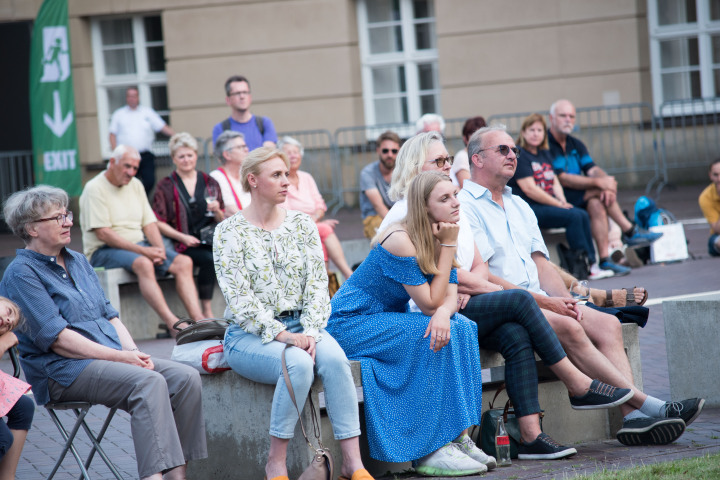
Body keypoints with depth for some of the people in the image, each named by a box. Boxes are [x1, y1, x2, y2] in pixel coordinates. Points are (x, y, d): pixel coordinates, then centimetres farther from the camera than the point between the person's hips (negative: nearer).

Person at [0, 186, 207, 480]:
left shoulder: (78, 261, 21)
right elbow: (56, 338, -14)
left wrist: (133, 352, 0)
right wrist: (119, 357, -17)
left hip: (112, 357, 8)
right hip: (63, 371, -8)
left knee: (186, 377, -15)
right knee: (149, 383, -32)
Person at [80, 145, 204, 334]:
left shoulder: (135, 185, 15)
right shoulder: (95, 189, -8)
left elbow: (149, 223, 13)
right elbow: (103, 234, -16)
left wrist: (159, 249, -8)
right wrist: (143, 251, -20)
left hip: (139, 244, 8)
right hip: (104, 251, -7)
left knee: (184, 262, -14)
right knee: (143, 264, -37)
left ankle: (198, 319, -26)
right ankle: (172, 323, -43)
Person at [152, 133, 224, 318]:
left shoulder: (209, 182, 17)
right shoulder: (166, 186, 7)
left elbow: (222, 221, 20)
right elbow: (158, 223, 0)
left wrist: (217, 211, -4)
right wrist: (183, 237, -12)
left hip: (210, 239, 3)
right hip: (183, 245, -3)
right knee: (209, 259, -33)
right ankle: (206, 312, -26)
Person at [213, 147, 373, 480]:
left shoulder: (303, 225, 8)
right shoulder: (229, 232, -5)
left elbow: (317, 285, 4)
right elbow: (240, 299, -12)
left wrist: (310, 332, -13)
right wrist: (283, 336, -21)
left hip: (300, 325, 4)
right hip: (250, 334, -4)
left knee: (334, 358, -29)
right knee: (298, 364, -34)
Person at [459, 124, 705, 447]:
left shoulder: (519, 206, 24)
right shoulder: (464, 206, -4)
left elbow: (540, 263, 18)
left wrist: (565, 299, -3)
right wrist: (542, 301, -16)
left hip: (539, 300, 8)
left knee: (607, 324, -13)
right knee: (568, 328, -30)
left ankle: (633, 418, -26)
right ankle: (646, 404, -28)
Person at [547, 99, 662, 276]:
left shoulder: (575, 145, 15)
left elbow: (593, 170, 3)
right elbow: (562, 179, -19)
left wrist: (606, 185, -21)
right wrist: (599, 183, -22)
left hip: (579, 198, 7)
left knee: (596, 204, -21)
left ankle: (605, 259, -26)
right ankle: (630, 231, -13)